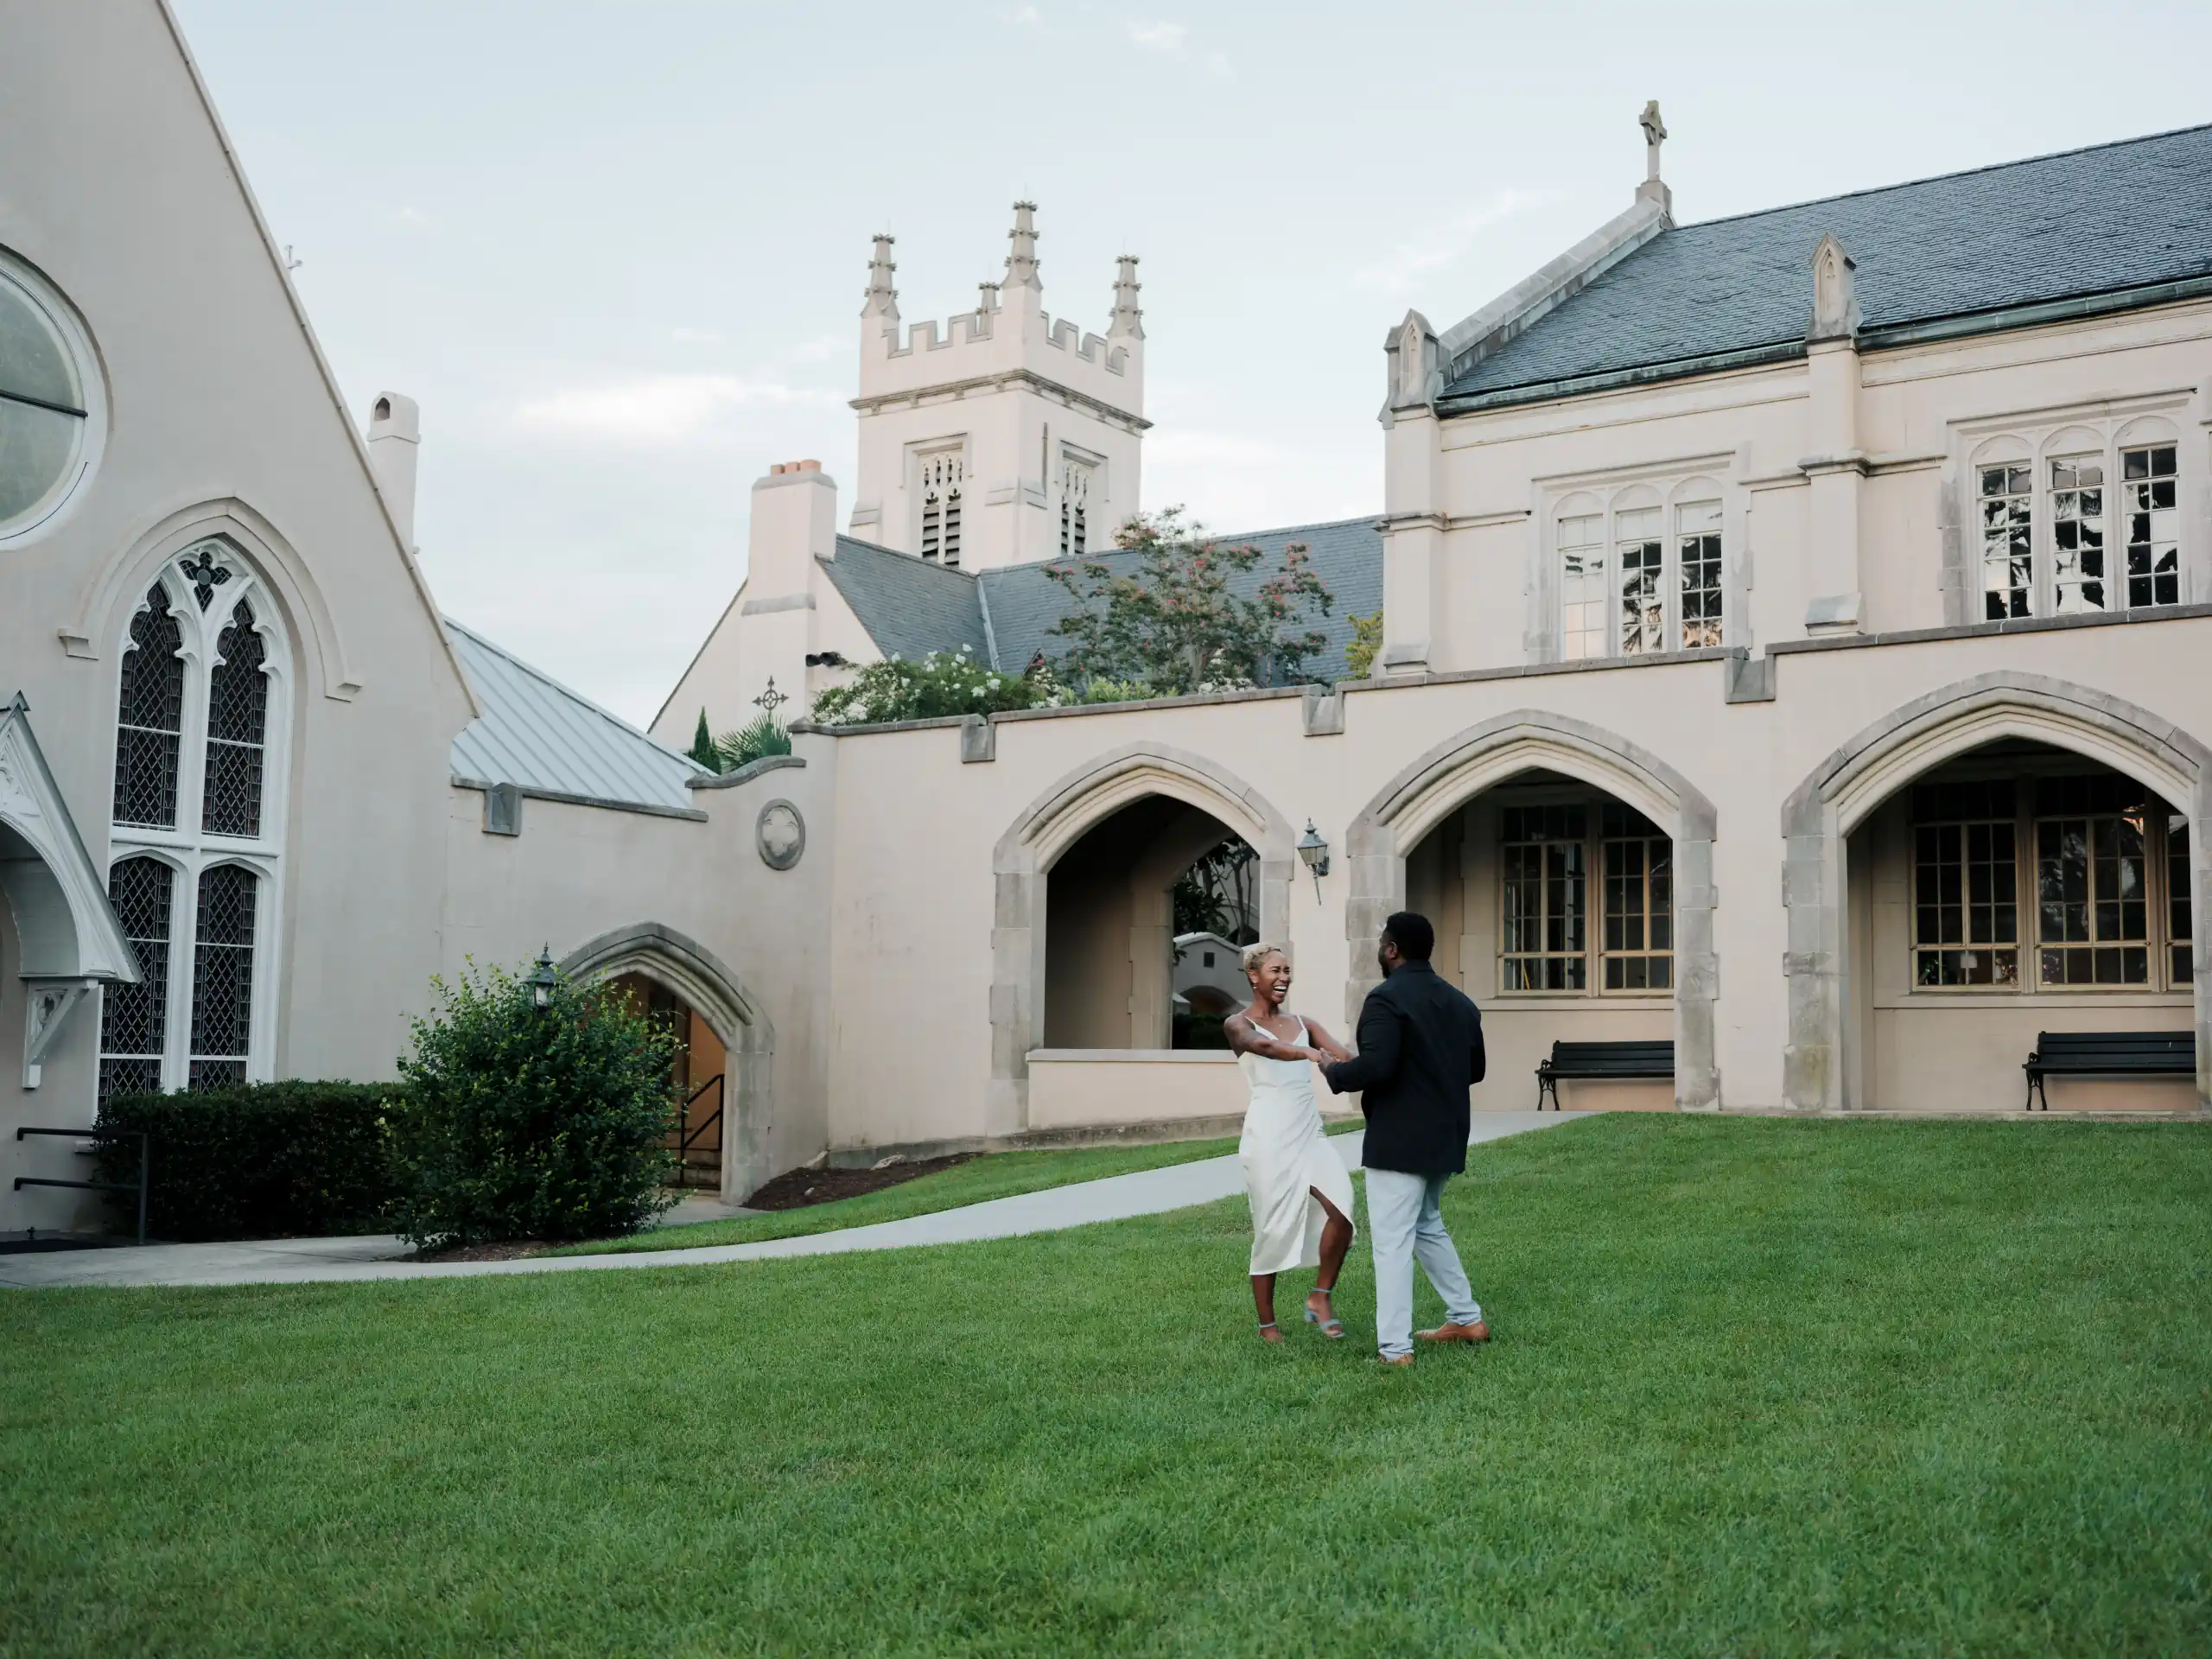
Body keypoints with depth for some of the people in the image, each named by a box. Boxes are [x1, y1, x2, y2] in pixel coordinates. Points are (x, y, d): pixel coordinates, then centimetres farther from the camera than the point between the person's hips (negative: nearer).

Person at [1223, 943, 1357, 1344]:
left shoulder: (1303, 1025, 15)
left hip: (1309, 1135, 4)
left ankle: (1321, 1297, 1)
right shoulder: (1238, 1024, 1)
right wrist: (1311, 1053, -42)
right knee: (1272, 1229, -1)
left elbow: (1346, 1058, 0)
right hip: (1269, 1137, -4)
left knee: (1341, 1206, -17)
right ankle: (1267, 1323, 15)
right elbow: (1263, 1047, -23)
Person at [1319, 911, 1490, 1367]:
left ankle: (1395, 1350, -6)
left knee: (1392, 1241, -5)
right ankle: (1467, 1319, 29)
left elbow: (1375, 1066, -26)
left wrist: (1333, 1073, -9)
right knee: (1427, 1227, 25)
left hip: (1399, 1140, -9)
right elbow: (1475, 1069, 16)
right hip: (1444, 1137, 9)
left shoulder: (1387, 998, -16)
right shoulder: (1459, 1001, 10)